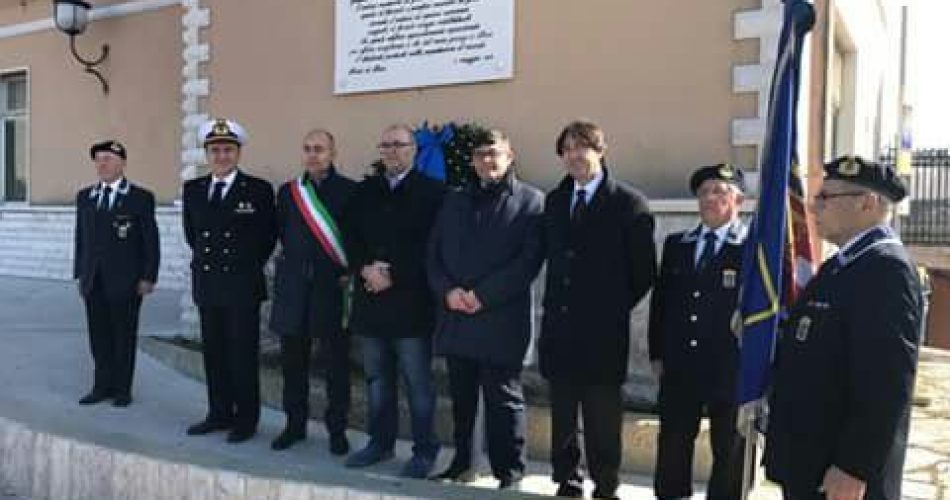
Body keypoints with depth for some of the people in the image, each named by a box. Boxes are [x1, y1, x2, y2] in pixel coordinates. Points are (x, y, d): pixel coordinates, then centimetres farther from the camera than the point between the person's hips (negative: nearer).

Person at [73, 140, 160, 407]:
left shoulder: (141, 197, -2)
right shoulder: (84, 197, 12)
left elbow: (150, 240, -3)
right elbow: (81, 238, 14)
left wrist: (148, 277, -8)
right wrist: (80, 274, 11)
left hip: (126, 282, -4)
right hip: (93, 282, 4)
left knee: (124, 336, 4)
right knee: (99, 336, 7)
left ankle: (122, 389, 15)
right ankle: (103, 386, 18)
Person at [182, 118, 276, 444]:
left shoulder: (258, 189, -6)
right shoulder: (192, 190, 8)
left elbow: (269, 236, 3)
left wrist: (250, 265, 6)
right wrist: (205, 258, 16)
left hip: (243, 286, -4)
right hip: (207, 284, 5)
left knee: (243, 355, 1)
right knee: (213, 353, 11)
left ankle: (246, 420, 11)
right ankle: (219, 414, 23)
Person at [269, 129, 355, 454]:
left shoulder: (350, 191, -1)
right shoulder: (288, 192, 10)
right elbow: (282, 233, 18)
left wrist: (349, 272, -6)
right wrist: (293, 259, 8)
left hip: (332, 286, -3)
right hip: (293, 287, 4)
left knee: (336, 362, 3)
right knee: (293, 360, 10)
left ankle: (337, 429, 15)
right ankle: (295, 424, 24)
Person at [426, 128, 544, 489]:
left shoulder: (531, 201, 0)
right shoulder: (454, 201, 17)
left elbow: (528, 260, -9)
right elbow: (434, 253, 13)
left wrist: (483, 295, -14)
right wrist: (448, 290, -6)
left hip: (501, 320, -5)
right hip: (455, 317, 5)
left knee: (503, 399, 2)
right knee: (461, 398, 14)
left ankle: (510, 472, 13)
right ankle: (461, 463, 26)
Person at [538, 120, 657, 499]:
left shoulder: (628, 202, -5)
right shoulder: (554, 200, 11)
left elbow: (644, 271, -3)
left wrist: (616, 308, -1)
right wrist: (555, 304, 8)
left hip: (603, 329, -4)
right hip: (559, 327, 5)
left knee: (602, 418, 5)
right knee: (562, 414, 12)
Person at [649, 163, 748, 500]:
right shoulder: (676, 244, 9)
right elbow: (660, 301, 11)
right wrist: (657, 354, 6)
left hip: (733, 369, -4)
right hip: (679, 367, 4)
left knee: (729, 453, 11)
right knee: (672, 446, 12)